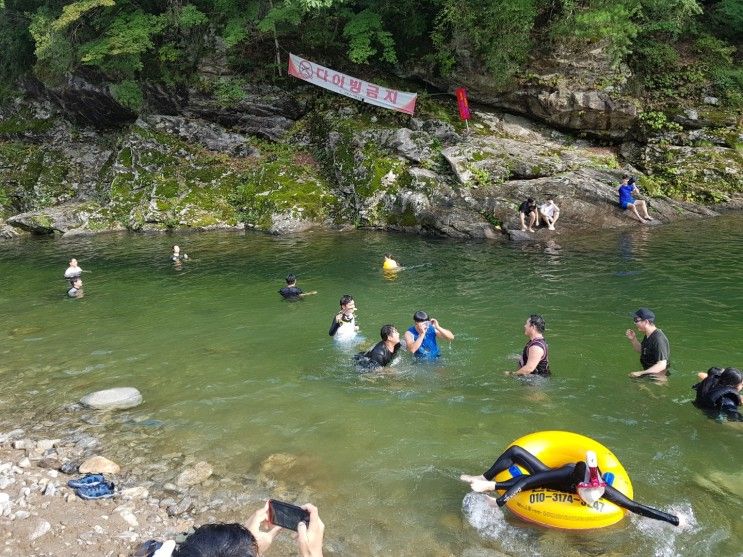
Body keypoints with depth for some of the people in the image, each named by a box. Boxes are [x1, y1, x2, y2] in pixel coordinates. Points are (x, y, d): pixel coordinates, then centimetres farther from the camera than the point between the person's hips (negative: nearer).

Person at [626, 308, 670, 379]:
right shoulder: (648, 336, 6)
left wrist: (640, 373, -31)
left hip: (658, 376, -9)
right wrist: (633, 339, 7)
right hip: (648, 373, 9)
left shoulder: (658, 339, -24)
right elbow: (641, 350, 26)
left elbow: (662, 365, -28)